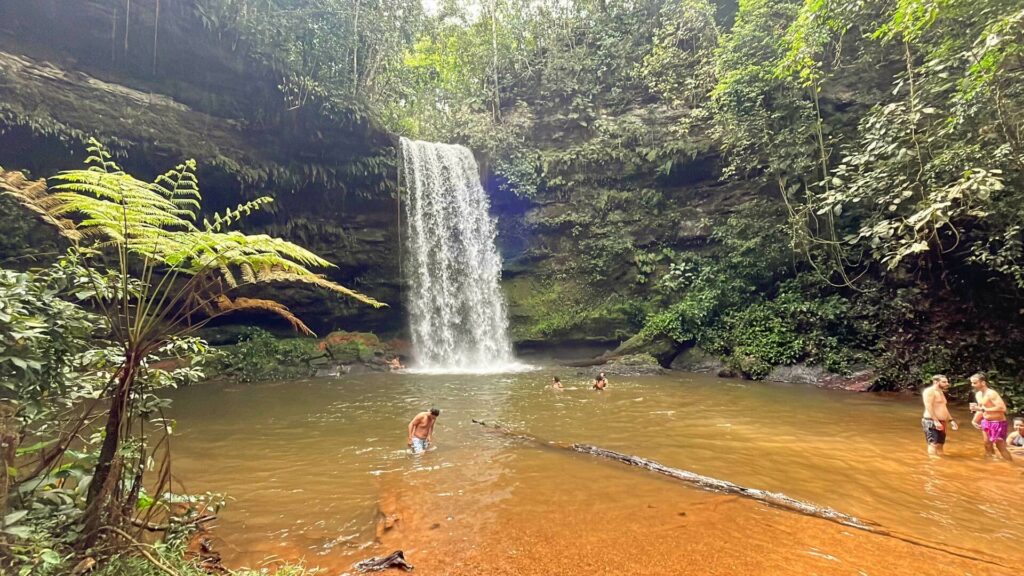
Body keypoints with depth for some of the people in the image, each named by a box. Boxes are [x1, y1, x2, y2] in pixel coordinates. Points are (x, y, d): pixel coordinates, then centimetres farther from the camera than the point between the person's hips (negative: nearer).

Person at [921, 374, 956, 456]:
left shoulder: (940, 392, 20)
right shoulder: (930, 391, -11)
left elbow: (944, 408, 26)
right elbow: (929, 407, -20)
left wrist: (950, 420, 18)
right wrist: (936, 421, -25)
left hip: (941, 422, 10)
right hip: (932, 422, -10)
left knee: (940, 444, 11)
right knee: (934, 444, -12)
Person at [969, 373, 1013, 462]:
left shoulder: (991, 393, -23)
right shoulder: (978, 394, 4)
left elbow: (1002, 408, -33)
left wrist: (983, 409, -31)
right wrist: (975, 420, 4)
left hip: (998, 423, -8)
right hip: (986, 422, 8)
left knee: (1000, 447, -4)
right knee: (988, 445, 16)